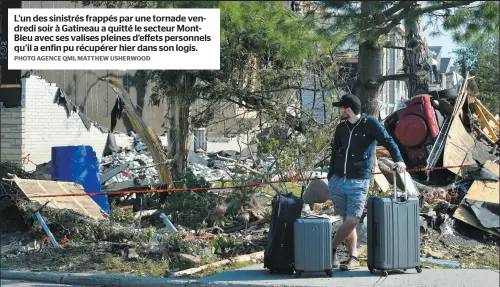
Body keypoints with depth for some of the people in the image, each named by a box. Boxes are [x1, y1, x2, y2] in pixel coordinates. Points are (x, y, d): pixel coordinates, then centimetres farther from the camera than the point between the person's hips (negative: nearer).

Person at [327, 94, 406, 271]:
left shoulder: (370, 124, -5)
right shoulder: (341, 128, 10)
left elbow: (388, 141, -8)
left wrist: (398, 159, -25)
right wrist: (330, 178, 13)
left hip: (358, 182, -5)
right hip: (337, 181, 5)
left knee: (351, 222, -10)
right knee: (347, 221, 6)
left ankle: (332, 250, 8)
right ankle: (353, 258, 13)